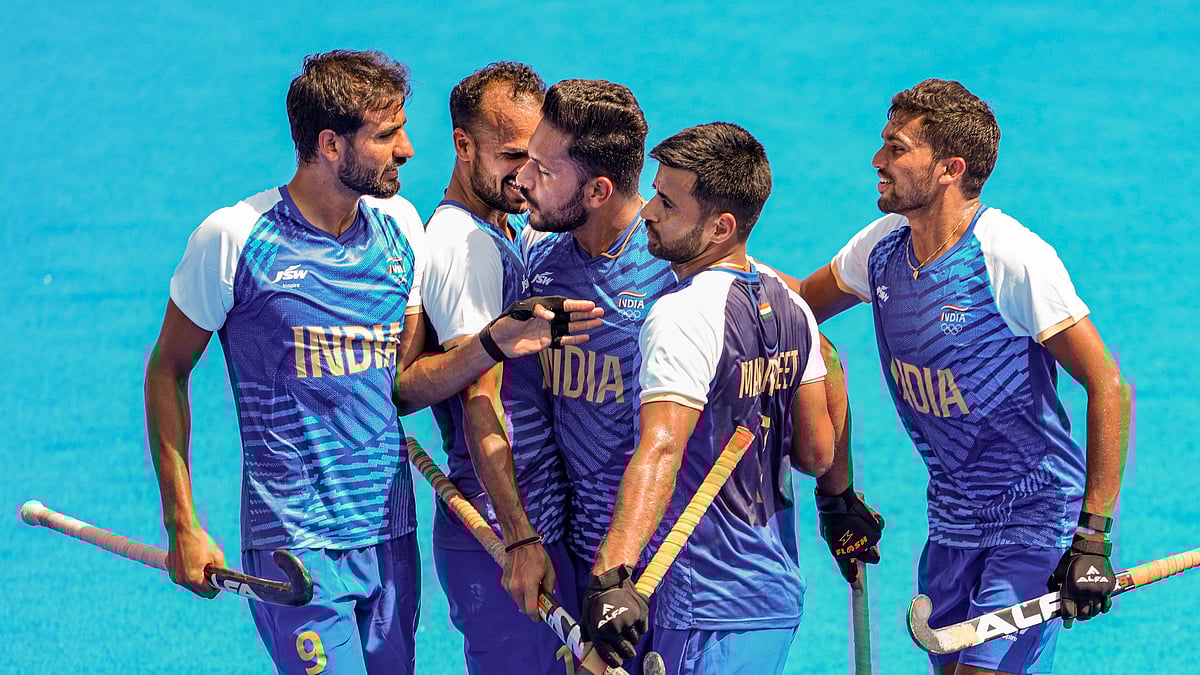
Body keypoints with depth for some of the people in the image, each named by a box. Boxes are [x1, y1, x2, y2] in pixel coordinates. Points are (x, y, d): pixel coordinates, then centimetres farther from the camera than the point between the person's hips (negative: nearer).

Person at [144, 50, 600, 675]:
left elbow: (405, 386, 10)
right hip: (295, 548, -6)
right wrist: (182, 526, -5)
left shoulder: (398, 226, 8)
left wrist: (496, 343, -9)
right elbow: (167, 371, -1)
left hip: (391, 535, 6)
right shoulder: (234, 238, -10)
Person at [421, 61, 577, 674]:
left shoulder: (507, 233, 17)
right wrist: (520, 539, -23)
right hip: (501, 536, -10)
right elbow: (481, 403, -20)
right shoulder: (465, 244, -14)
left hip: (537, 524, 10)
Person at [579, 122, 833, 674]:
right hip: (780, 594, 8)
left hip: (708, 607, -8)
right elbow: (817, 453, 10)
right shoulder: (787, 302, 6)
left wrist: (610, 576, -44)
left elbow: (660, 450, -33)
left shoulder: (683, 316, -19)